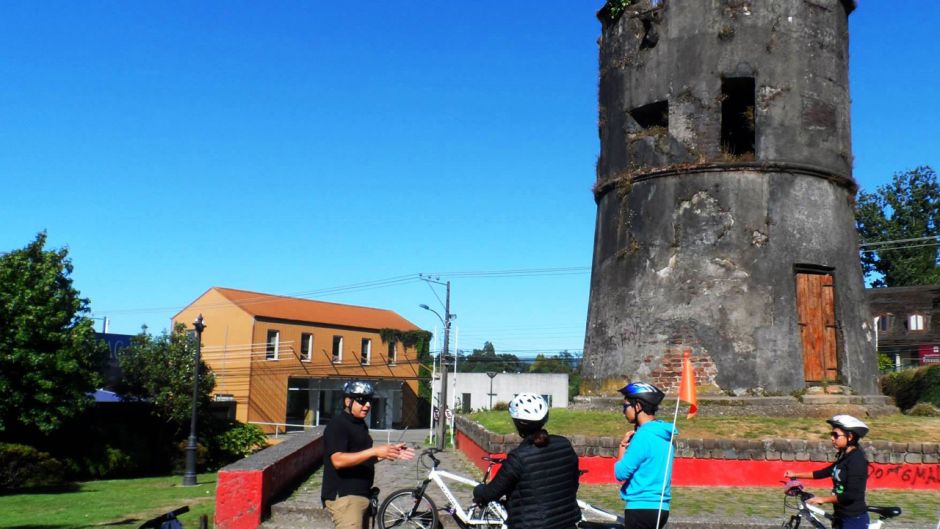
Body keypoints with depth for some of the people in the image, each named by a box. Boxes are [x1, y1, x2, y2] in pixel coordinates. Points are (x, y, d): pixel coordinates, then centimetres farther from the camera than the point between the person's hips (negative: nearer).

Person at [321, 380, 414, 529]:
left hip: (360, 495, 10)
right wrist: (374, 451, -29)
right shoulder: (337, 425, -13)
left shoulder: (361, 424, 16)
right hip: (343, 496, -10)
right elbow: (338, 460, -25)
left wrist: (391, 452, 11)